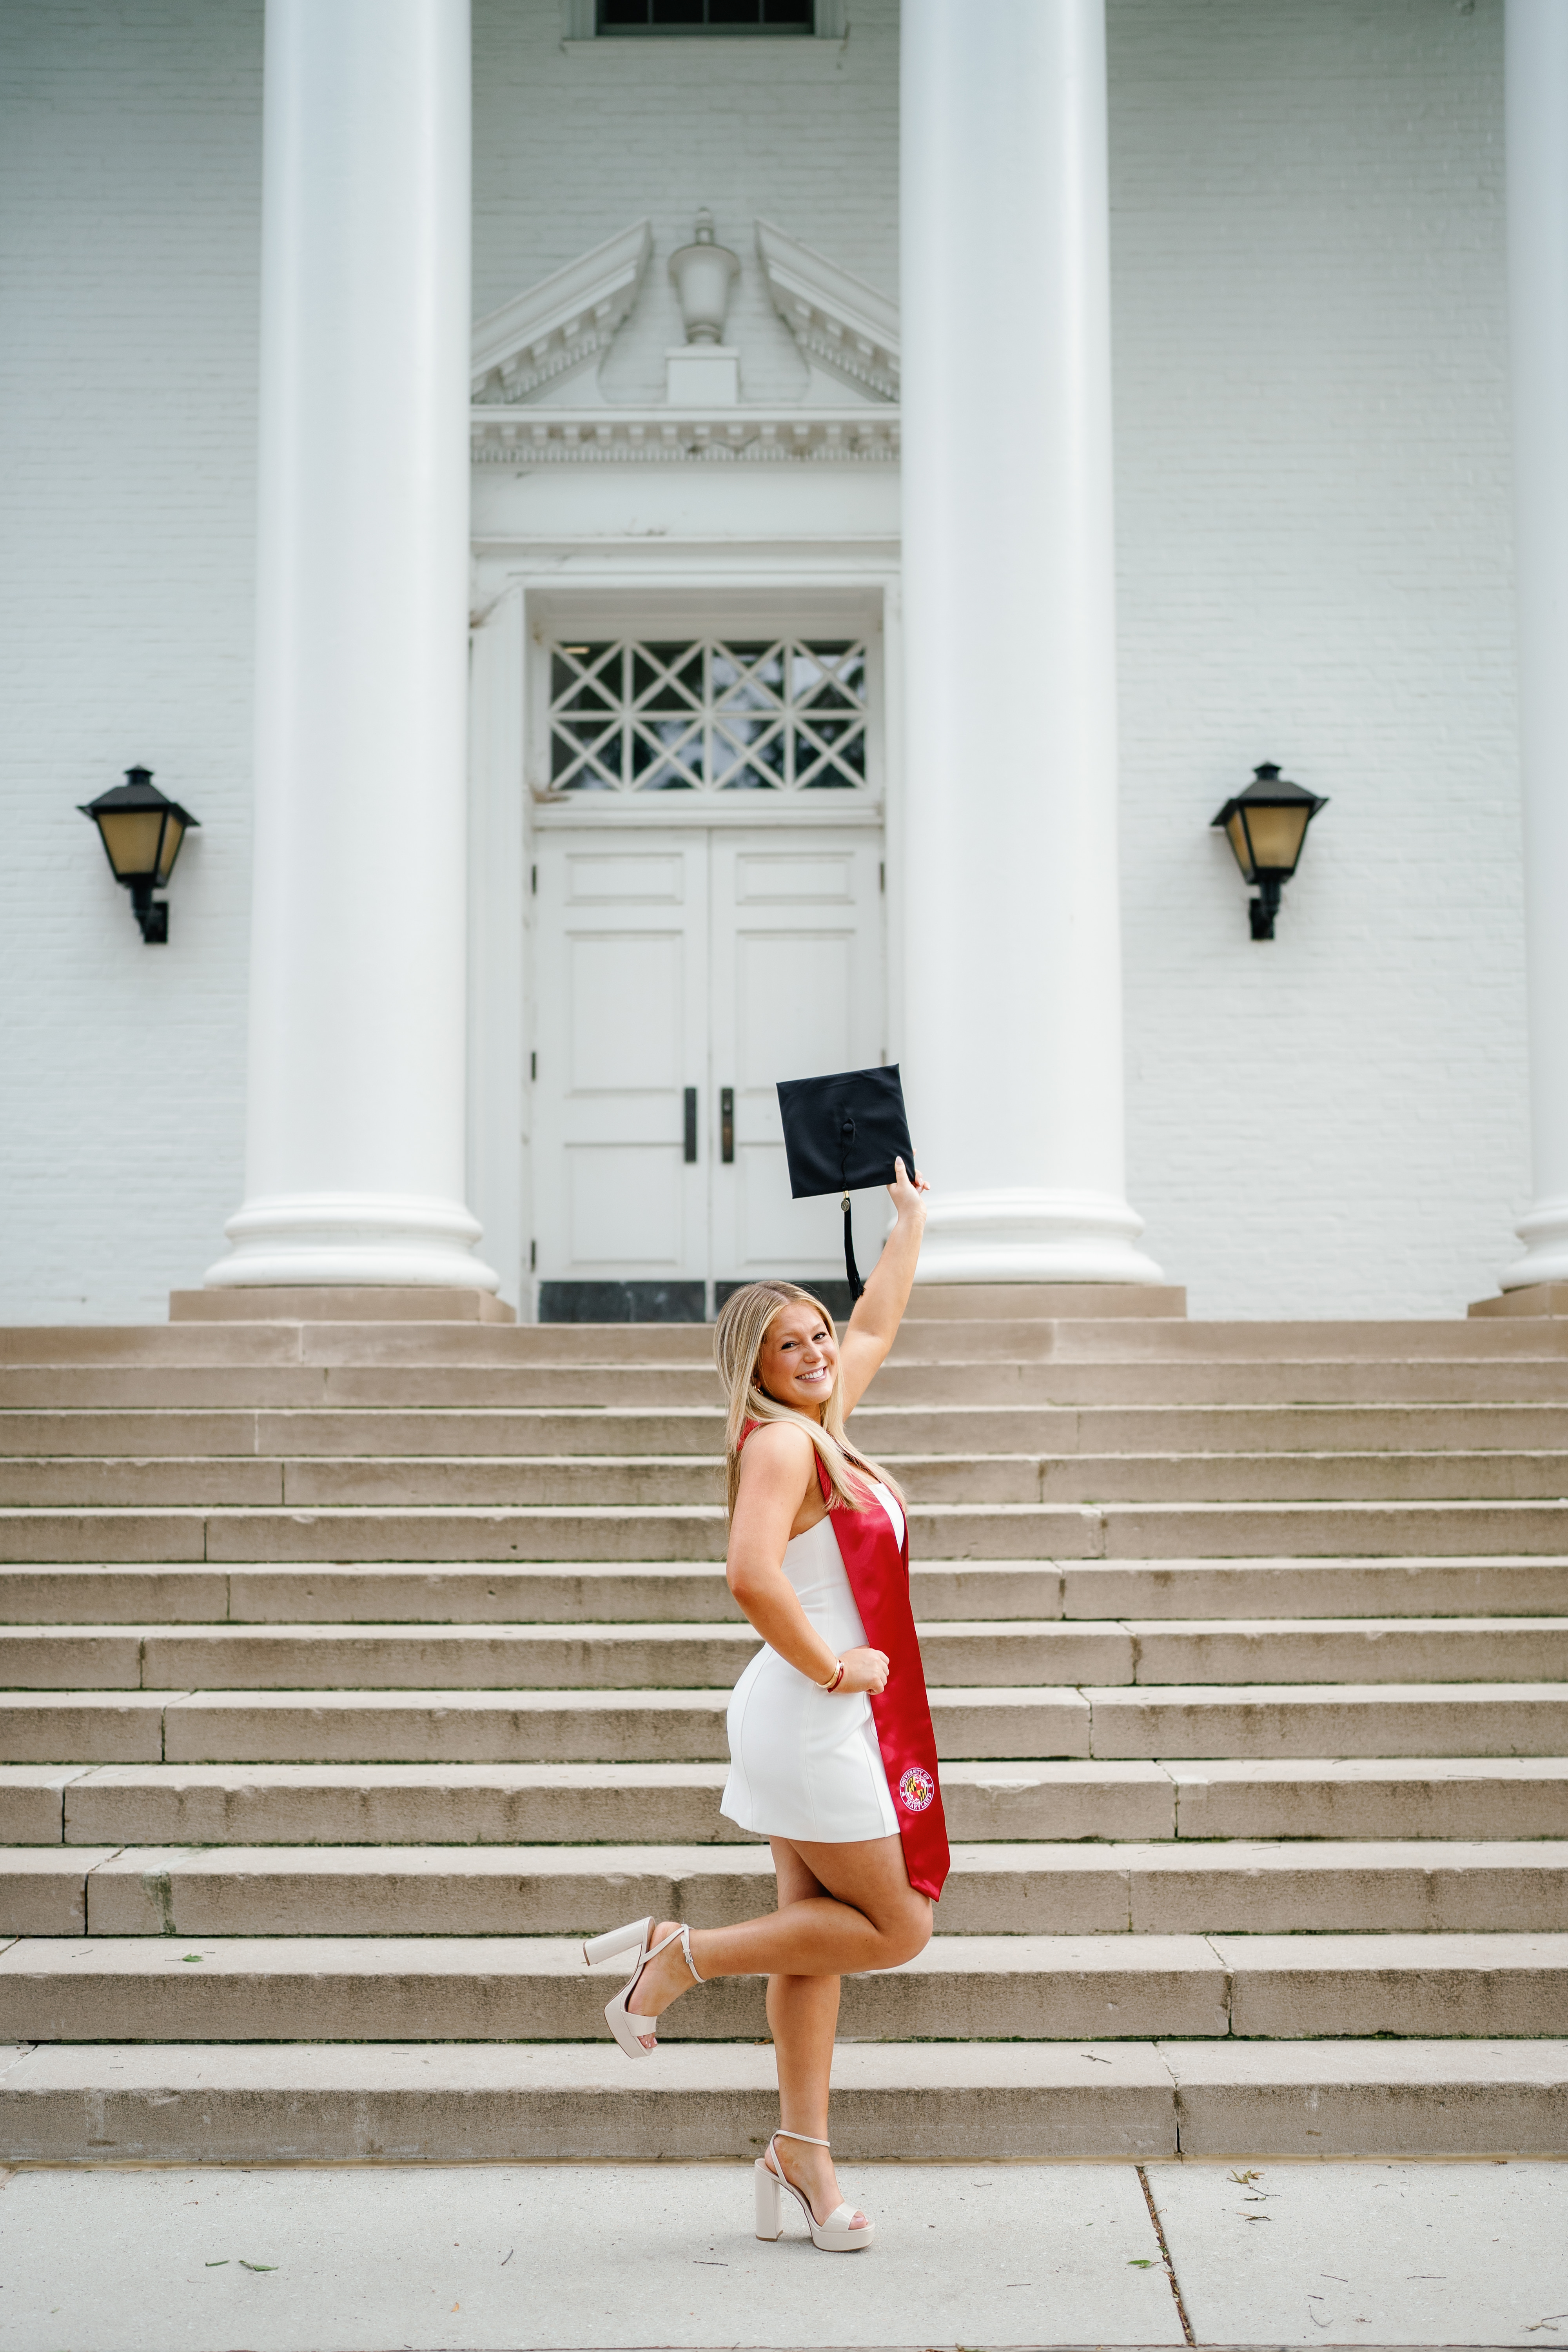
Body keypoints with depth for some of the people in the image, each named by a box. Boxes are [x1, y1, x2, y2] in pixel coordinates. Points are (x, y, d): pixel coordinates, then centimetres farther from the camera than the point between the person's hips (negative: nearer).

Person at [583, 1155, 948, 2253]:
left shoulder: (824, 1425, 11)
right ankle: (683, 1953, 1)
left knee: (819, 1931, 10)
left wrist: (911, 1223, 35)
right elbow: (752, 1576, -31)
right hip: (815, 1720, -9)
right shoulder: (780, 1443, -16)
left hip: (827, 1720, 9)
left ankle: (803, 2150, 16)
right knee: (896, 1927, -2)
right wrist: (833, 1667, -20)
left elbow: (876, 1327, 28)